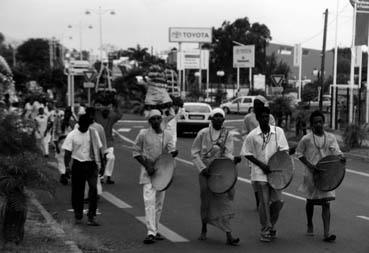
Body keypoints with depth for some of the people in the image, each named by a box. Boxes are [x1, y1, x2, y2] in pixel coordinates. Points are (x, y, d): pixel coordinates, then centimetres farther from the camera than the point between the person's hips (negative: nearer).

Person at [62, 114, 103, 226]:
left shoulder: (93, 133, 4)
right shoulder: (72, 135, -3)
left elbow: (97, 149, 10)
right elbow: (68, 152, -4)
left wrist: (98, 164, 7)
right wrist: (67, 166, -14)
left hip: (91, 165, 1)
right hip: (78, 165, -1)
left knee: (93, 188, -13)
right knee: (77, 191, 6)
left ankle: (91, 217, -10)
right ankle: (78, 216, 22)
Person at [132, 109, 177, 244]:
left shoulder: (167, 135, 6)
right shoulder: (143, 134, -4)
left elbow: (171, 150, -3)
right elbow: (136, 152, -1)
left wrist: (174, 153, -29)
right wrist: (147, 166, -12)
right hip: (148, 172, -4)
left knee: (159, 203, 11)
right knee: (149, 202, -14)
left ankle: (155, 230, 23)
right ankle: (151, 233, -17)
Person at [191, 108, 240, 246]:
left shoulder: (227, 135, 5)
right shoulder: (203, 133, 2)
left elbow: (227, 153, -4)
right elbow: (194, 152, 2)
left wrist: (233, 159, -26)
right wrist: (202, 168, -10)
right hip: (206, 171, 0)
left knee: (224, 199, -6)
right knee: (206, 200, 7)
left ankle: (228, 235, -8)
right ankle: (204, 229, 30)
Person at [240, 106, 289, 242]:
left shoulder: (278, 131, -1)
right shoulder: (252, 136, -5)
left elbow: (284, 150, 0)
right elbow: (247, 154, 0)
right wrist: (261, 165, -10)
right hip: (260, 174, -2)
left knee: (278, 201, 3)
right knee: (264, 203, 0)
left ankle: (271, 225, 27)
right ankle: (265, 231, 13)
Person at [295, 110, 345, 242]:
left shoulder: (330, 138, 0)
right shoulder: (306, 139, -6)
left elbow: (337, 152, -5)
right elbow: (299, 153, 3)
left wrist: (341, 157, -28)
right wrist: (308, 164, -11)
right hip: (311, 174, -1)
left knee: (326, 203, -6)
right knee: (310, 201, 15)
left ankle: (326, 233, -8)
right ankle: (310, 225, 40)